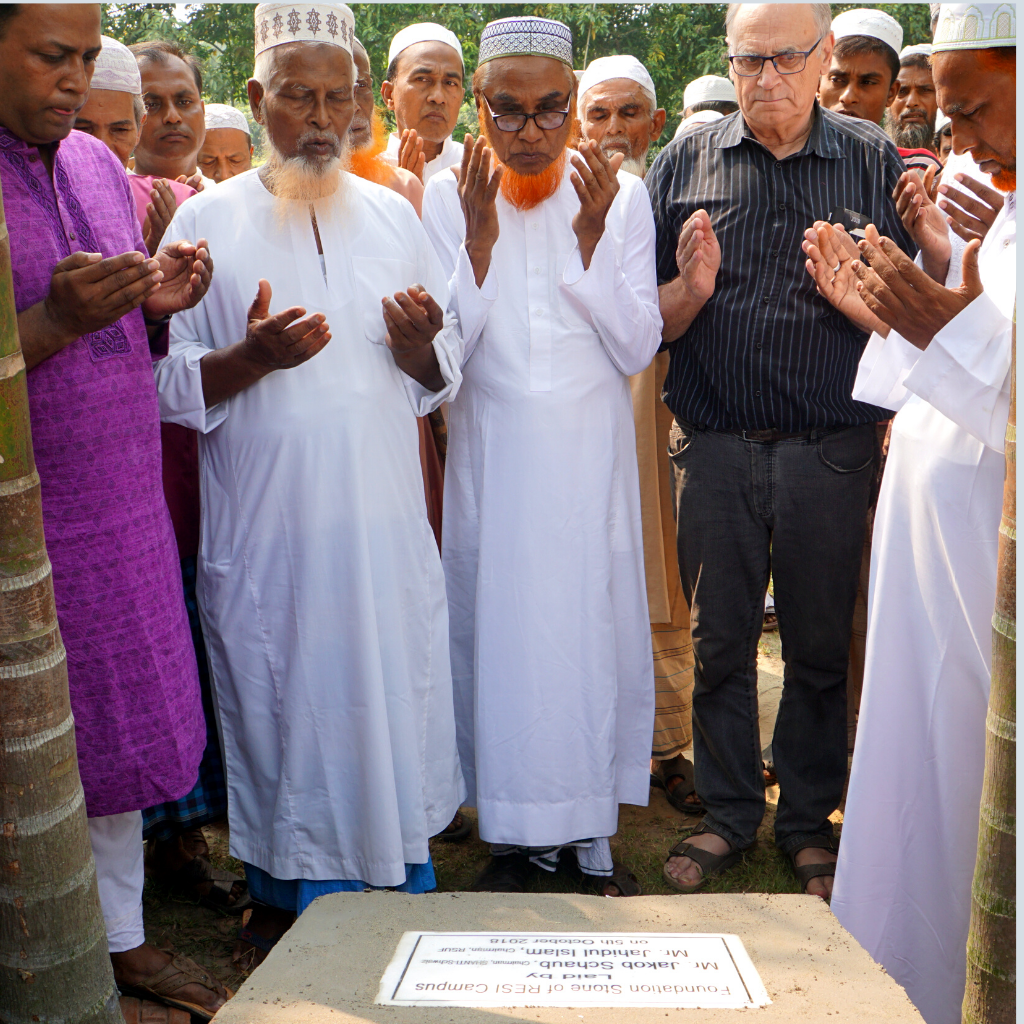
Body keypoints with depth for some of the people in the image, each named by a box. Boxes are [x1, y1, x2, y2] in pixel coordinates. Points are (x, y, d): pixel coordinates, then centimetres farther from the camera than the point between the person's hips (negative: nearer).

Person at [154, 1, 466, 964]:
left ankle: (402, 880, 26)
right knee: (278, 703, 8)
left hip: (384, 522, 2)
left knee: (398, 698, 7)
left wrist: (418, 346, -12)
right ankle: (282, 894, 28)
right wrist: (251, 357, -20)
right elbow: (166, 385, -3)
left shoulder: (392, 215, 8)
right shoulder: (207, 220, 0)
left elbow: (440, 379, 10)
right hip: (265, 527, -2)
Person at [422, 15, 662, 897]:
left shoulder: (622, 194, -1)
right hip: (494, 453, 0)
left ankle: (593, 832, 21)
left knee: (595, 625, 5)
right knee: (500, 631, 4)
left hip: (592, 457, 0)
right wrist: (481, 236, -16)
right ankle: (516, 832, 20)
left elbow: (638, 347, -5)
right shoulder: (449, 195, -2)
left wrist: (590, 236, -15)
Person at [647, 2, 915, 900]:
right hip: (717, 447, 1)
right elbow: (646, 322, 4)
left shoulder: (874, 160, 4)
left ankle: (809, 823, 27)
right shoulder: (684, 163, 5)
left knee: (821, 647, 9)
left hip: (831, 449, 0)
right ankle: (729, 815, 27)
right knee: (719, 641, 9)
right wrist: (690, 290, -17)